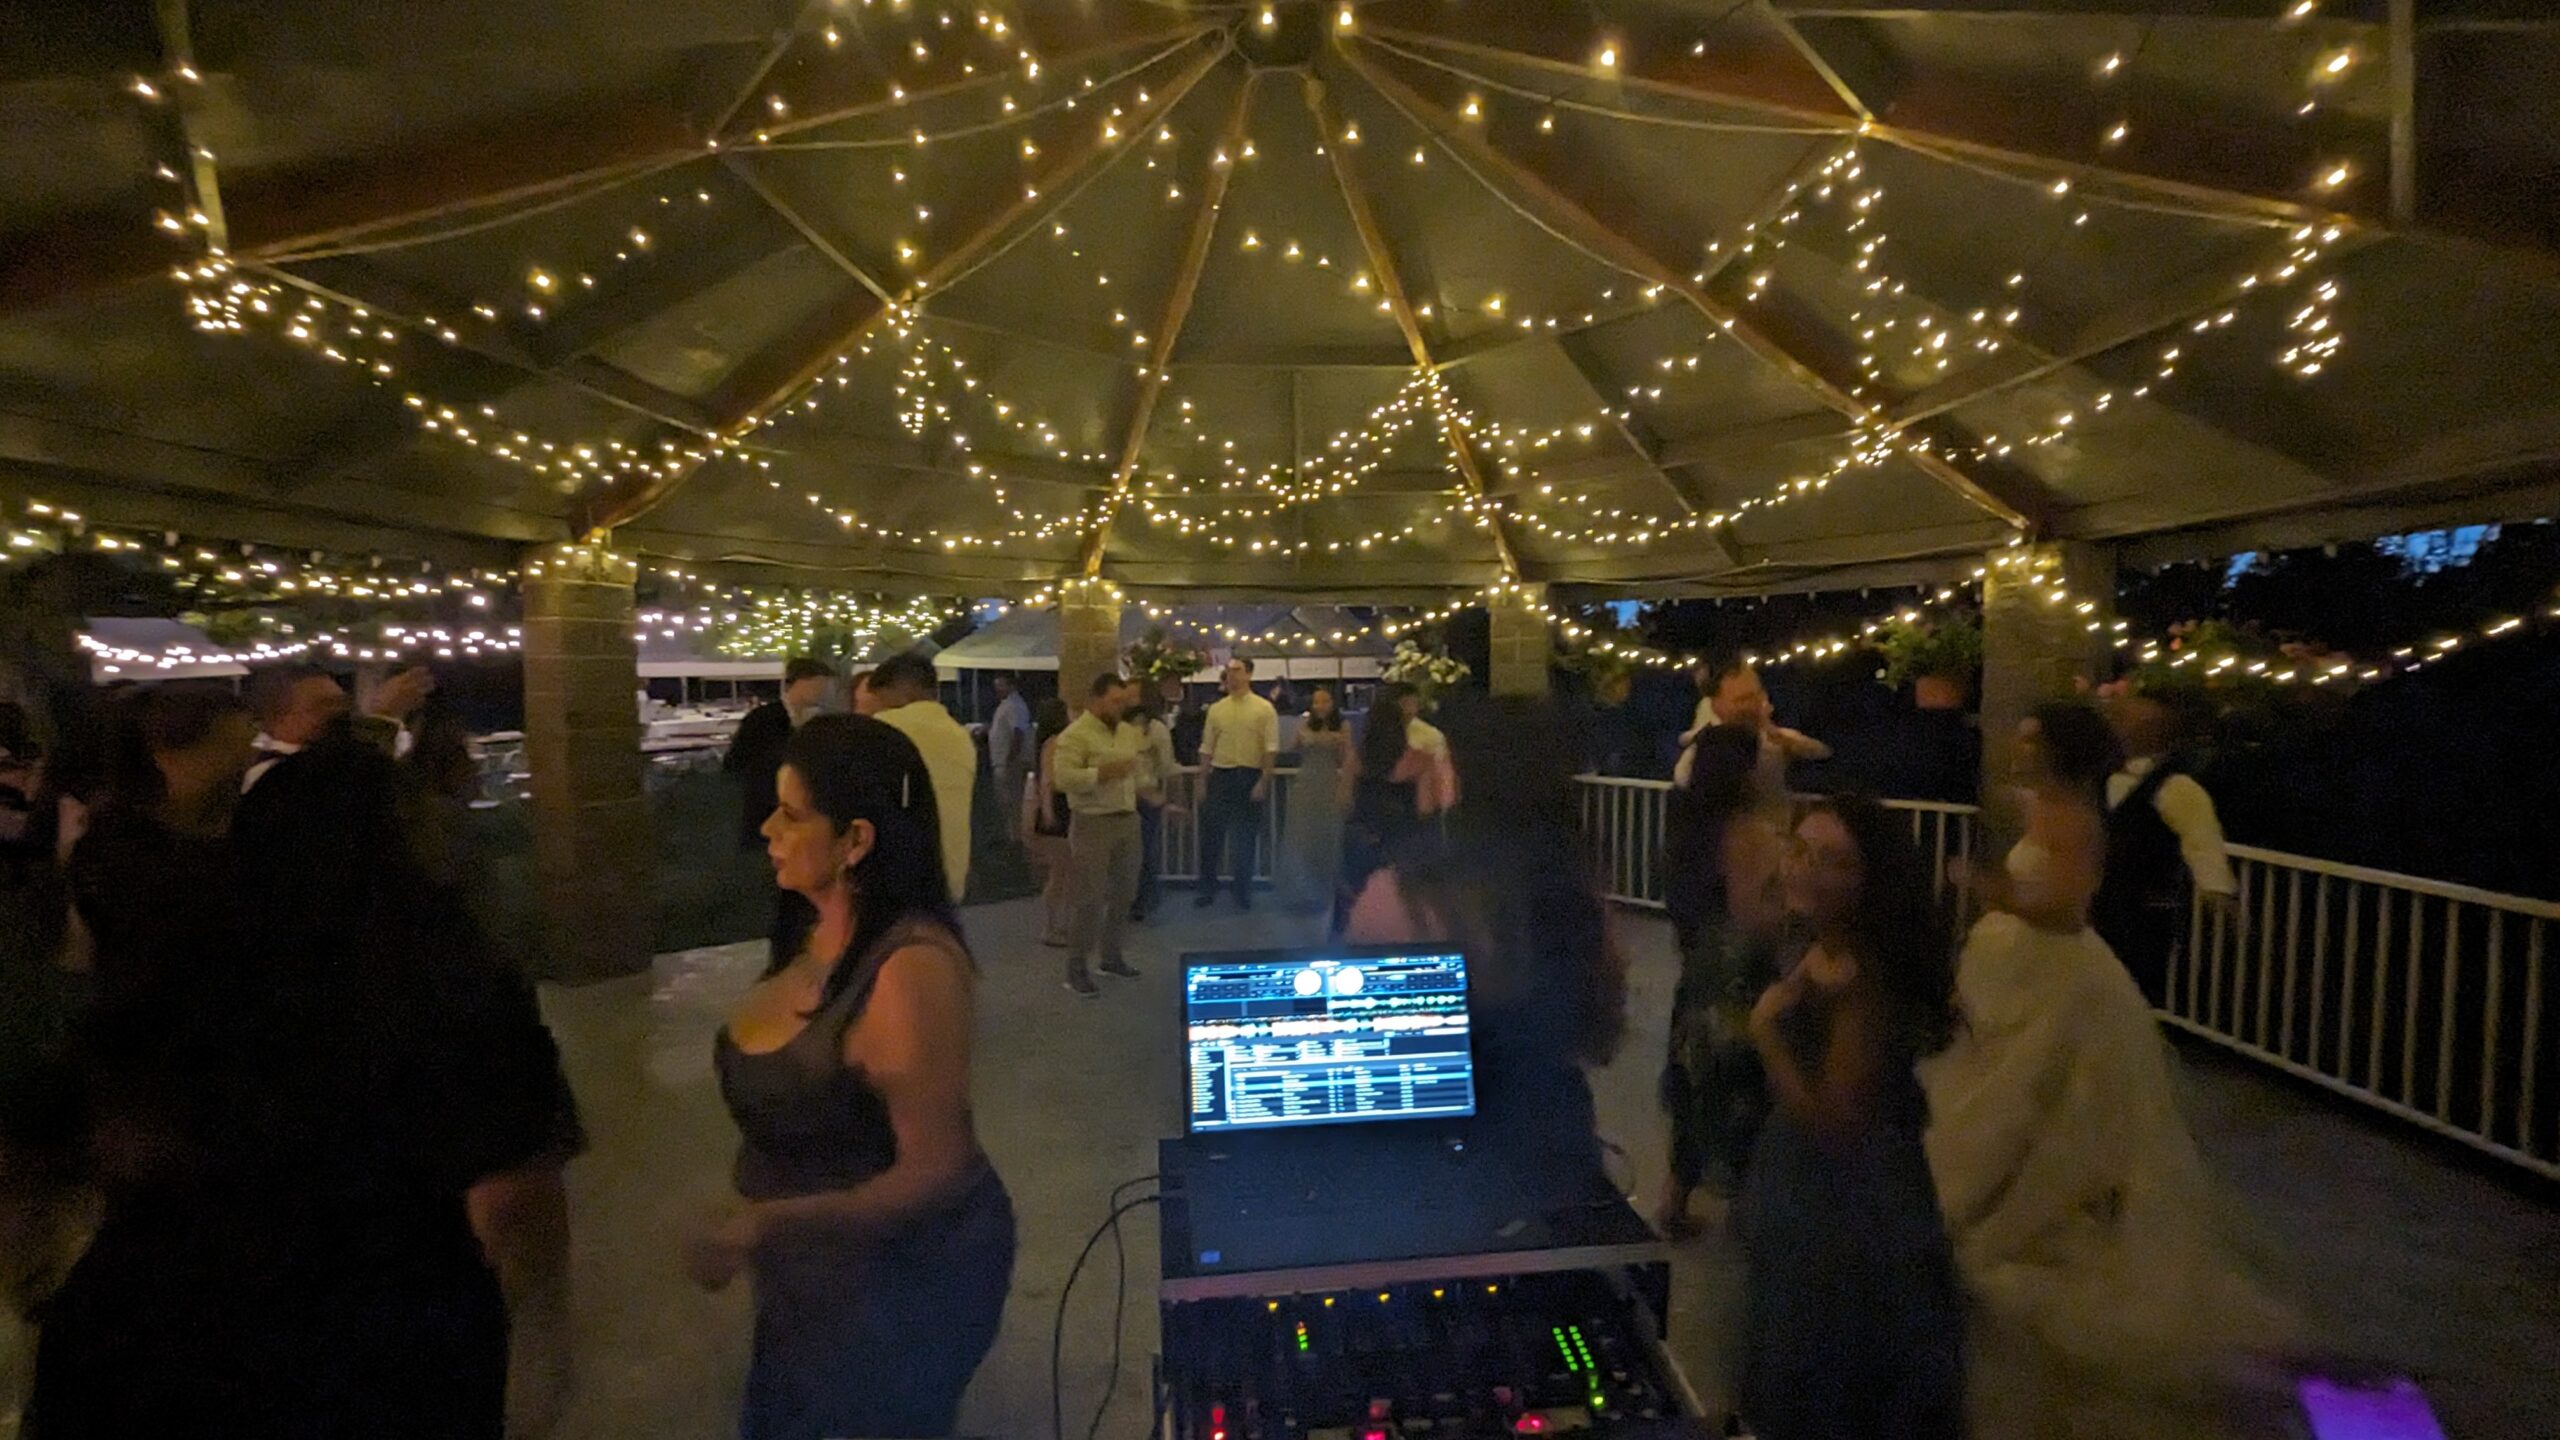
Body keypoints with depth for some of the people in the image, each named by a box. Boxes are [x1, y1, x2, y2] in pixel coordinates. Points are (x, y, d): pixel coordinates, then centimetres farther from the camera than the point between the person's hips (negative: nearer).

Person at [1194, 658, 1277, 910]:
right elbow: (1206, 749, 9)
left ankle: (1244, 892, 21)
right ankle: (1208, 890, 16)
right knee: (1211, 835, 3)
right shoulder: (1216, 709, 7)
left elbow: (1271, 749, -7)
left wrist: (1263, 781, -14)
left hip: (1250, 776, -2)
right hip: (1220, 776, 2)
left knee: (1246, 838, 8)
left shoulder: (1264, 708, -3)